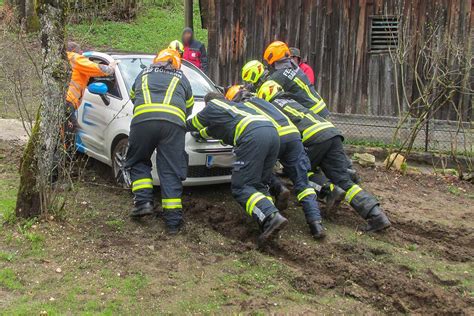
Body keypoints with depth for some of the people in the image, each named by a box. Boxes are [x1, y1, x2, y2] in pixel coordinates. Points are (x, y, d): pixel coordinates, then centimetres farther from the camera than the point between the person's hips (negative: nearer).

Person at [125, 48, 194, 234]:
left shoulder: (144, 74, 32)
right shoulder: (181, 78, 29)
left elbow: (132, 97, 43)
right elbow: (189, 107, 32)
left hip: (142, 119, 0)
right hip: (173, 122, 0)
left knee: (138, 163, 19)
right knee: (171, 172, 1)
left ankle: (143, 201, 1)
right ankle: (173, 220, -1)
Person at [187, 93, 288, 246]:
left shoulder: (212, 106, 22)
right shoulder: (234, 105, 41)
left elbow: (192, 125, 38)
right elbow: (216, 130, 56)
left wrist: (185, 126, 59)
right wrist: (202, 132, 70)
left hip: (253, 136, -7)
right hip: (272, 131, 7)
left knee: (241, 187, -8)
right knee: (259, 185, 12)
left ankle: (272, 217, -30)